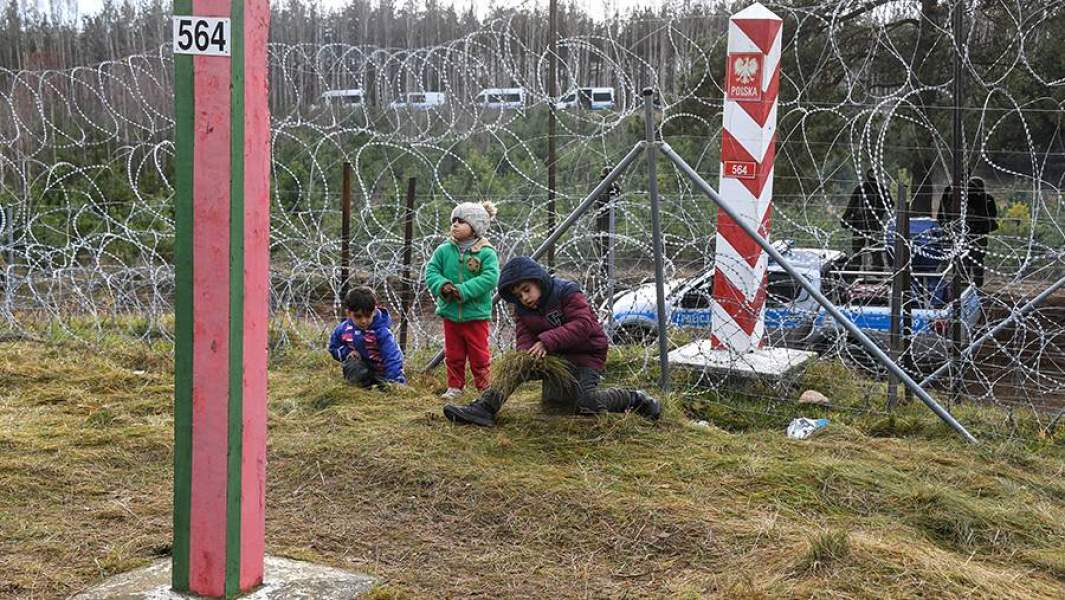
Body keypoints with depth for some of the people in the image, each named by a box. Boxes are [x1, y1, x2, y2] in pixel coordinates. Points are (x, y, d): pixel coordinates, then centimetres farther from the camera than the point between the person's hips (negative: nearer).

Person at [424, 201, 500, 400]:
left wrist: (463, 290, -26)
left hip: (476, 314, -4)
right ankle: (455, 386, 25)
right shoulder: (443, 250, 1)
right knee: (453, 355, 13)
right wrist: (442, 286, -19)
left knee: (479, 354, 4)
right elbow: (431, 271, 2)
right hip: (450, 312, 4)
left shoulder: (486, 253, -11)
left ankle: (484, 387, 16)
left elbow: (490, 278, -20)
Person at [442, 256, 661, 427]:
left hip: (585, 354, -6)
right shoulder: (522, 310, 4)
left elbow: (583, 324, -26)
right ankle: (485, 407, -26)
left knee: (585, 405, -22)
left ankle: (633, 398, 1)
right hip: (554, 356, 6)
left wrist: (548, 340, -36)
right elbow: (524, 337, -3)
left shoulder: (566, 292, -15)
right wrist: (527, 352, -29)